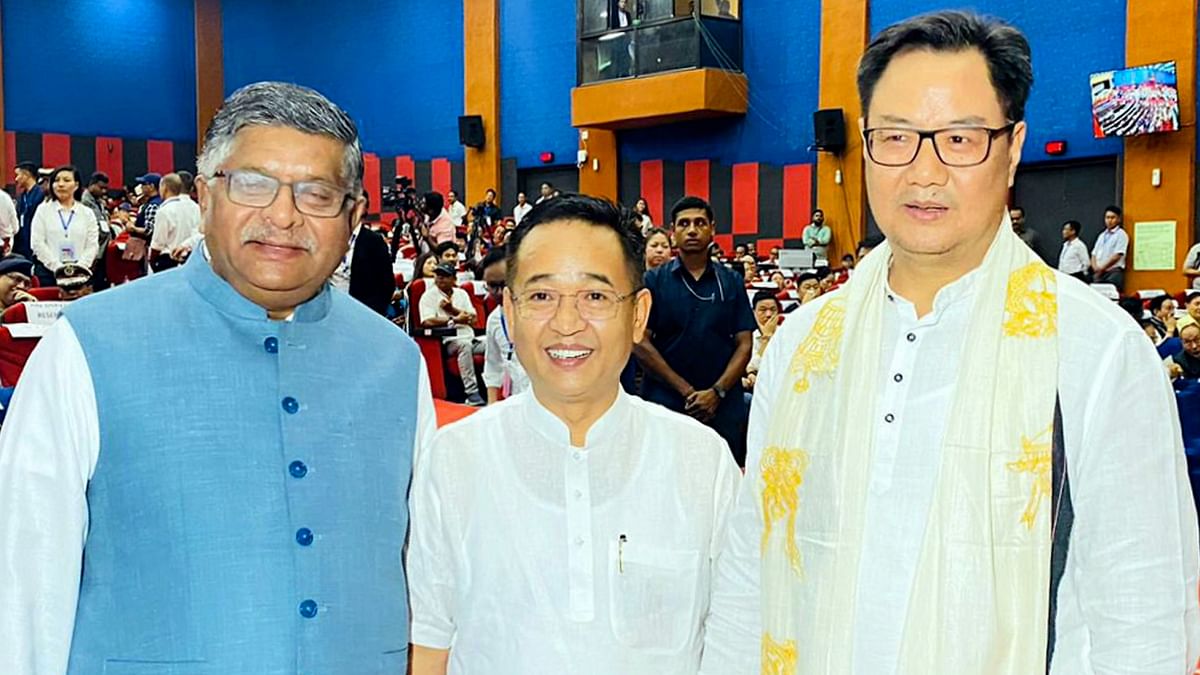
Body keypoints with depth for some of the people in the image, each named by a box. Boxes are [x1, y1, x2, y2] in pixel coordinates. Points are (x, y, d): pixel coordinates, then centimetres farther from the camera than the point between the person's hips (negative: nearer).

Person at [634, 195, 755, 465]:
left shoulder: (731, 281, 8)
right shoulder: (654, 280, 2)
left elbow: (744, 344, 4)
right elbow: (640, 343, -4)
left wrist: (716, 392, -10)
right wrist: (686, 390, -9)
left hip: (723, 406, 2)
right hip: (666, 402, -1)